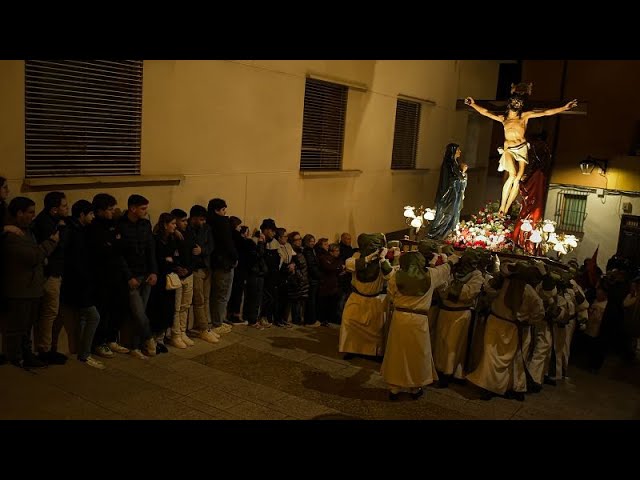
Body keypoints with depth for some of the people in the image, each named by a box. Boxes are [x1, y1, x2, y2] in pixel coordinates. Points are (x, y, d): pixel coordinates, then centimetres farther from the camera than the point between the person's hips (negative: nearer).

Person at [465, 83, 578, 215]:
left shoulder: (525, 115, 12)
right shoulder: (503, 118, 14)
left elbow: (545, 113, 8)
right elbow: (485, 112, 13)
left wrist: (564, 108, 3)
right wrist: (473, 104, 6)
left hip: (522, 149, 1)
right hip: (509, 149, -1)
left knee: (517, 179, -8)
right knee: (512, 175, -25)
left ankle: (506, 210, -1)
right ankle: (501, 207, -17)